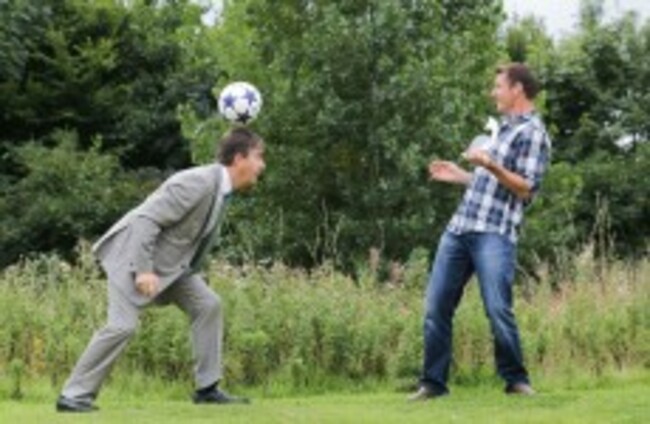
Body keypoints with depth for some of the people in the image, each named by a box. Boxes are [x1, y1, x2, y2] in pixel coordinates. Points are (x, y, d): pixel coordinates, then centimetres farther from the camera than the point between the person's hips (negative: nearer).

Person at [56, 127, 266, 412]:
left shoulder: (221, 187, 4)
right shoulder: (198, 183, -25)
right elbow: (146, 219, -27)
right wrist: (143, 270, -30)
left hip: (170, 261, 9)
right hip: (133, 254, -9)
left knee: (208, 306, 0)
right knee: (122, 325, -18)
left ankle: (207, 388, 6)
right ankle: (74, 395, -9)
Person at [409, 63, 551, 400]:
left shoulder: (532, 133, -3)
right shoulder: (503, 128, 24)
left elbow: (526, 189, -12)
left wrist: (490, 166, -23)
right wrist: (458, 176, 25)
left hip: (495, 233, -8)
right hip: (459, 227, 8)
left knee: (497, 309, -15)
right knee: (436, 306, 3)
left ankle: (516, 379, 0)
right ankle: (433, 382, 9)